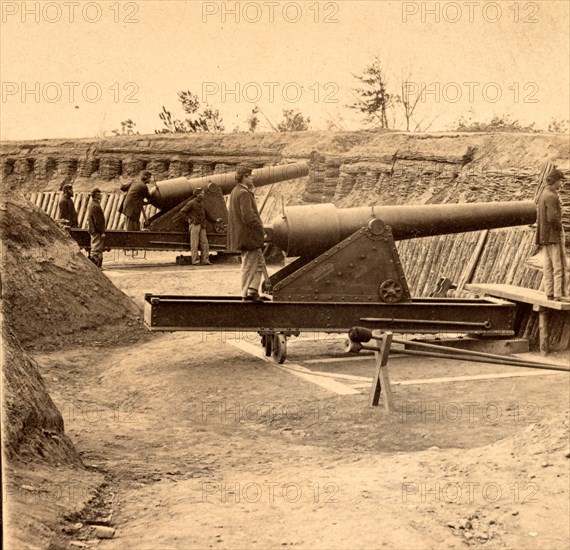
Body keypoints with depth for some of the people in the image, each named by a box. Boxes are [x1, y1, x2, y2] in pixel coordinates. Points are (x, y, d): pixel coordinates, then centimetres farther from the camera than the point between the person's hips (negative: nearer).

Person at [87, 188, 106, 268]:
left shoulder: (91, 204, 14)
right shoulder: (96, 206, -19)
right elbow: (98, 221, -21)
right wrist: (102, 232, -18)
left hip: (93, 231, 11)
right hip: (97, 231, -11)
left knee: (95, 249, 14)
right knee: (97, 249, -8)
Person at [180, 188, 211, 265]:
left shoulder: (201, 203, 12)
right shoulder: (191, 203, -10)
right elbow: (182, 211, -8)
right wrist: (190, 219, -9)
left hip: (202, 226, 7)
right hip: (194, 225, -7)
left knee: (205, 243, 3)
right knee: (195, 244, -4)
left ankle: (205, 260, 6)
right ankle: (195, 261, -1)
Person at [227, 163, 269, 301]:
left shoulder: (235, 191, 14)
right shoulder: (244, 194, -19)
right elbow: (249, 216, -24)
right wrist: (261, 229, -16)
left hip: (243, 236, 10)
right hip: (248, 236, -10)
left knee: (259, 263, 15)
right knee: (249, 264, -1)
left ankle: (253, 291, 14)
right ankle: (246, 293, 5)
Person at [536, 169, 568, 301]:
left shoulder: (542, 195, 14)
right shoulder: (552, 196, -16)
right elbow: (553, 218, -24)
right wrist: (559, 227, -7)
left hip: (544, 236, 10)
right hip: (554, 236, -10)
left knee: (548, 266, 9)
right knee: (559, 267, -8)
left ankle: (550, 293, 10)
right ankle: (559, 294, -9)